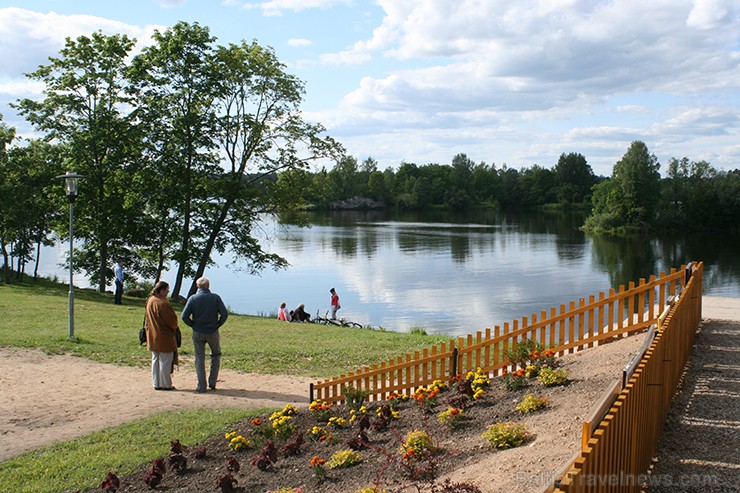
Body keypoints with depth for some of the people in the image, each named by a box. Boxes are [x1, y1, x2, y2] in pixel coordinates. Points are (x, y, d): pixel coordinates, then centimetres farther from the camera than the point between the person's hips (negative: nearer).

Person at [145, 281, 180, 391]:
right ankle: (165, 384, 8)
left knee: (155, 360, 15)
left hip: (152, 336, 9)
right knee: (165, 361, 2)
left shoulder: (150, 301, 5)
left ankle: (156, 383, 20)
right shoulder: (162, 303, -22)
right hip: (164, 336, -9)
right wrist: (175, 328, 3)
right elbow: (172, 319, -18)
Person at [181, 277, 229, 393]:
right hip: (213, 332, 0)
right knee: (216, 355, 20)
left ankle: (201, 386, 9)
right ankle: (212, 381, 12)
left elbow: (184, 316, -11)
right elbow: (225, 313, -13)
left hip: (198, 333, 0)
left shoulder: (193, 298, -6)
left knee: (199, 359, 9)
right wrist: (218, 324, 1)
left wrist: (193, 325, 5)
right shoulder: (215, 297, -6)